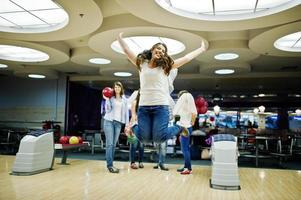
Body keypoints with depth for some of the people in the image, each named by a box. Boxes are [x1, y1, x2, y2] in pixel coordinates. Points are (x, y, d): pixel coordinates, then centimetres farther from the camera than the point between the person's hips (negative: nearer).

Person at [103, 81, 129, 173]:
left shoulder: (124, 99, 12)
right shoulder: (110, 98, 3)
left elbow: (126, 112, 11)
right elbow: (108, 110, -4)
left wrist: (127, 124, 6)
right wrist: (107, 100, -12)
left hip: (118, 123, 3)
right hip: (109, 121, -3)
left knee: (114, 144, 4)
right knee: (109, 143, -9)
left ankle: (110, 164, 11)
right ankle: (110, 165, -9)